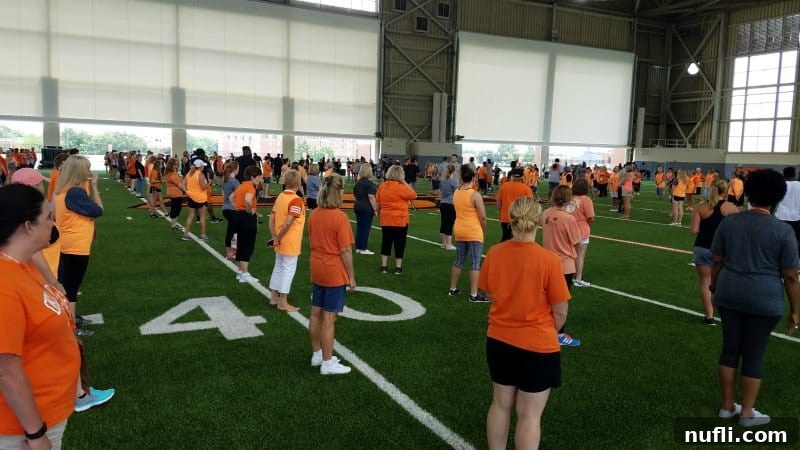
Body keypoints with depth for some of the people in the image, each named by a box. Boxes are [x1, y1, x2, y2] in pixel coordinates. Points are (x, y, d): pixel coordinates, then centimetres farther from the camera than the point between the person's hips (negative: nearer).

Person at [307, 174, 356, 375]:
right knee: (329, 319, 1)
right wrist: (351, 277, -9)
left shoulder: (314, 215, 2)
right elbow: (345, 251, -17)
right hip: (335, 273, -7)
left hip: (317, 270, 7)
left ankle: (317, 354, 31)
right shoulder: (340, 218, -19)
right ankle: (327, 363, 12)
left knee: (316, 313, 16)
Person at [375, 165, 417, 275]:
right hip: (400, 220, -5)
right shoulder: (401, 187, -16)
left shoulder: (382, 186, 4)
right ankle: (398, 267, 10)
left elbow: (378, 202, 10)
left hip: (385, 219, 5)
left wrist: (379, 213, 22)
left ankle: (383, 266, 15)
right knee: (399, 243, 6)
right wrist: (405, 183, -7)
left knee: (386, 242, 13)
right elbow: (413, 195, -9)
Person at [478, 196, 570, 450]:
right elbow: (560, 311, -12)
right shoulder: (548, 260, -20)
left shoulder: (494, 253, -8)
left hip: (498, 340, 4)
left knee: (500, 404, 21)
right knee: (529, 415, 11)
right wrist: (550, 332, 8)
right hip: (537, 346, -4)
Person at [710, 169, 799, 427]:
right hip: (764, 300, -3)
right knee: (754, 355, 8)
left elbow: (717, 261, 5)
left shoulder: (729, 222, -1)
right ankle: (747, 413, 20)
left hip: (729, 294, 3)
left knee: (730, 348, 14)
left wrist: (714, 289, 17)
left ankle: (727, 406, 24)